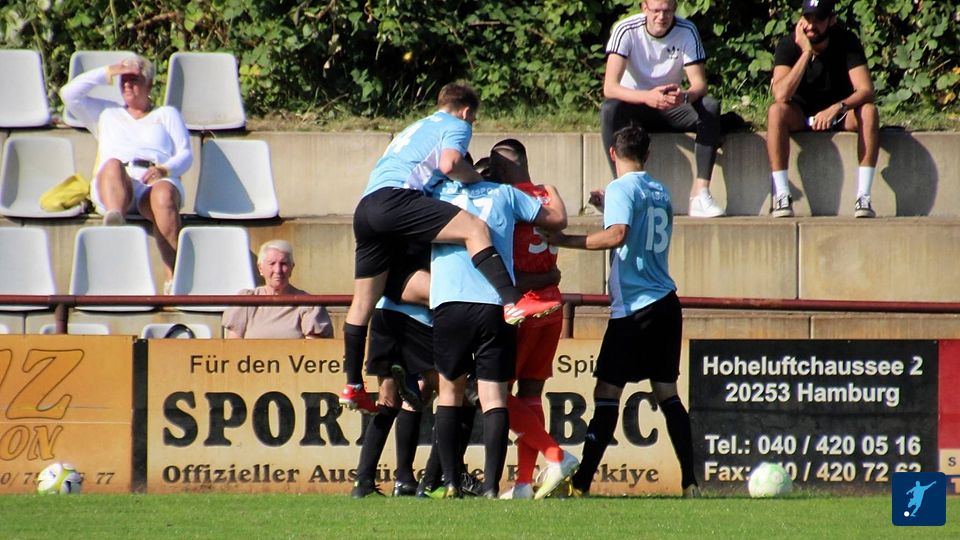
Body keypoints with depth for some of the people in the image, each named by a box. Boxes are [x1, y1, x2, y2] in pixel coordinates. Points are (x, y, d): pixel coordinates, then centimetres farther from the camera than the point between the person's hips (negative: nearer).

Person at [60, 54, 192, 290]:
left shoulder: (167, 114, 31)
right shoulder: (106, 113, 36)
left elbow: (185, 155, 16)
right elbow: (69, 93, 23)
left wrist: (164, 170, -6)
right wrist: (107, 73, 23)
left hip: (156, 183, -1)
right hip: (114, 183, 1)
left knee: (163, 195, -40)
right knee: (113, 165, -38)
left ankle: (174, 277, -48)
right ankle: (114, 221, -71)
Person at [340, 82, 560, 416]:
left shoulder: (416, 128, 37)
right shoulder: (456, 126, 11)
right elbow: (449, 163, -8)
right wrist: (478, 178, 8)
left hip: (366, 207, 9)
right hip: (394, 197, -9)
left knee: (364, 301, 13)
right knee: (474, 228, -17)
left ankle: (353, 387, 18)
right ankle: (514, 304, -37)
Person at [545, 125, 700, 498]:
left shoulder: (621, 189, -8)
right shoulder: (661, 193, 14)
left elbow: (618, 235, -24)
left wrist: (565, 241, -18)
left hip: (634, 307, -7)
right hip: (666, 304, 7)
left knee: (607, 392, -7)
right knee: (667, 392, 11)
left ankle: (581, 483, -11)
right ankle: (690, 482, 6)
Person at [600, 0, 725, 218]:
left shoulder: (687, 32, -12)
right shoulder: (626, 31, -19)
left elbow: (699, 84, -16)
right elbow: (609, 87, -28)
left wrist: (685, 95, -42)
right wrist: (647, 97, -46)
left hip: (671, 109, 2)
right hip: (635, 105, -2)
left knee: (710, 107, -27)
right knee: (609, 110, -35)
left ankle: (700, 192, -31)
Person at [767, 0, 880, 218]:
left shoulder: (847, 42, -15)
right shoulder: (789, 45, -16)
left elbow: (866, 91, -25)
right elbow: (781, 95, -31)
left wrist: (838, 108, -44)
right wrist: (806, 52, -34)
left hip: (840, 113, 0)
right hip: (801, 116, 0)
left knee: (869, 112, -31)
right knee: (776, 112, -33)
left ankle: (863, 197, -34)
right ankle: (781, 196, -34)